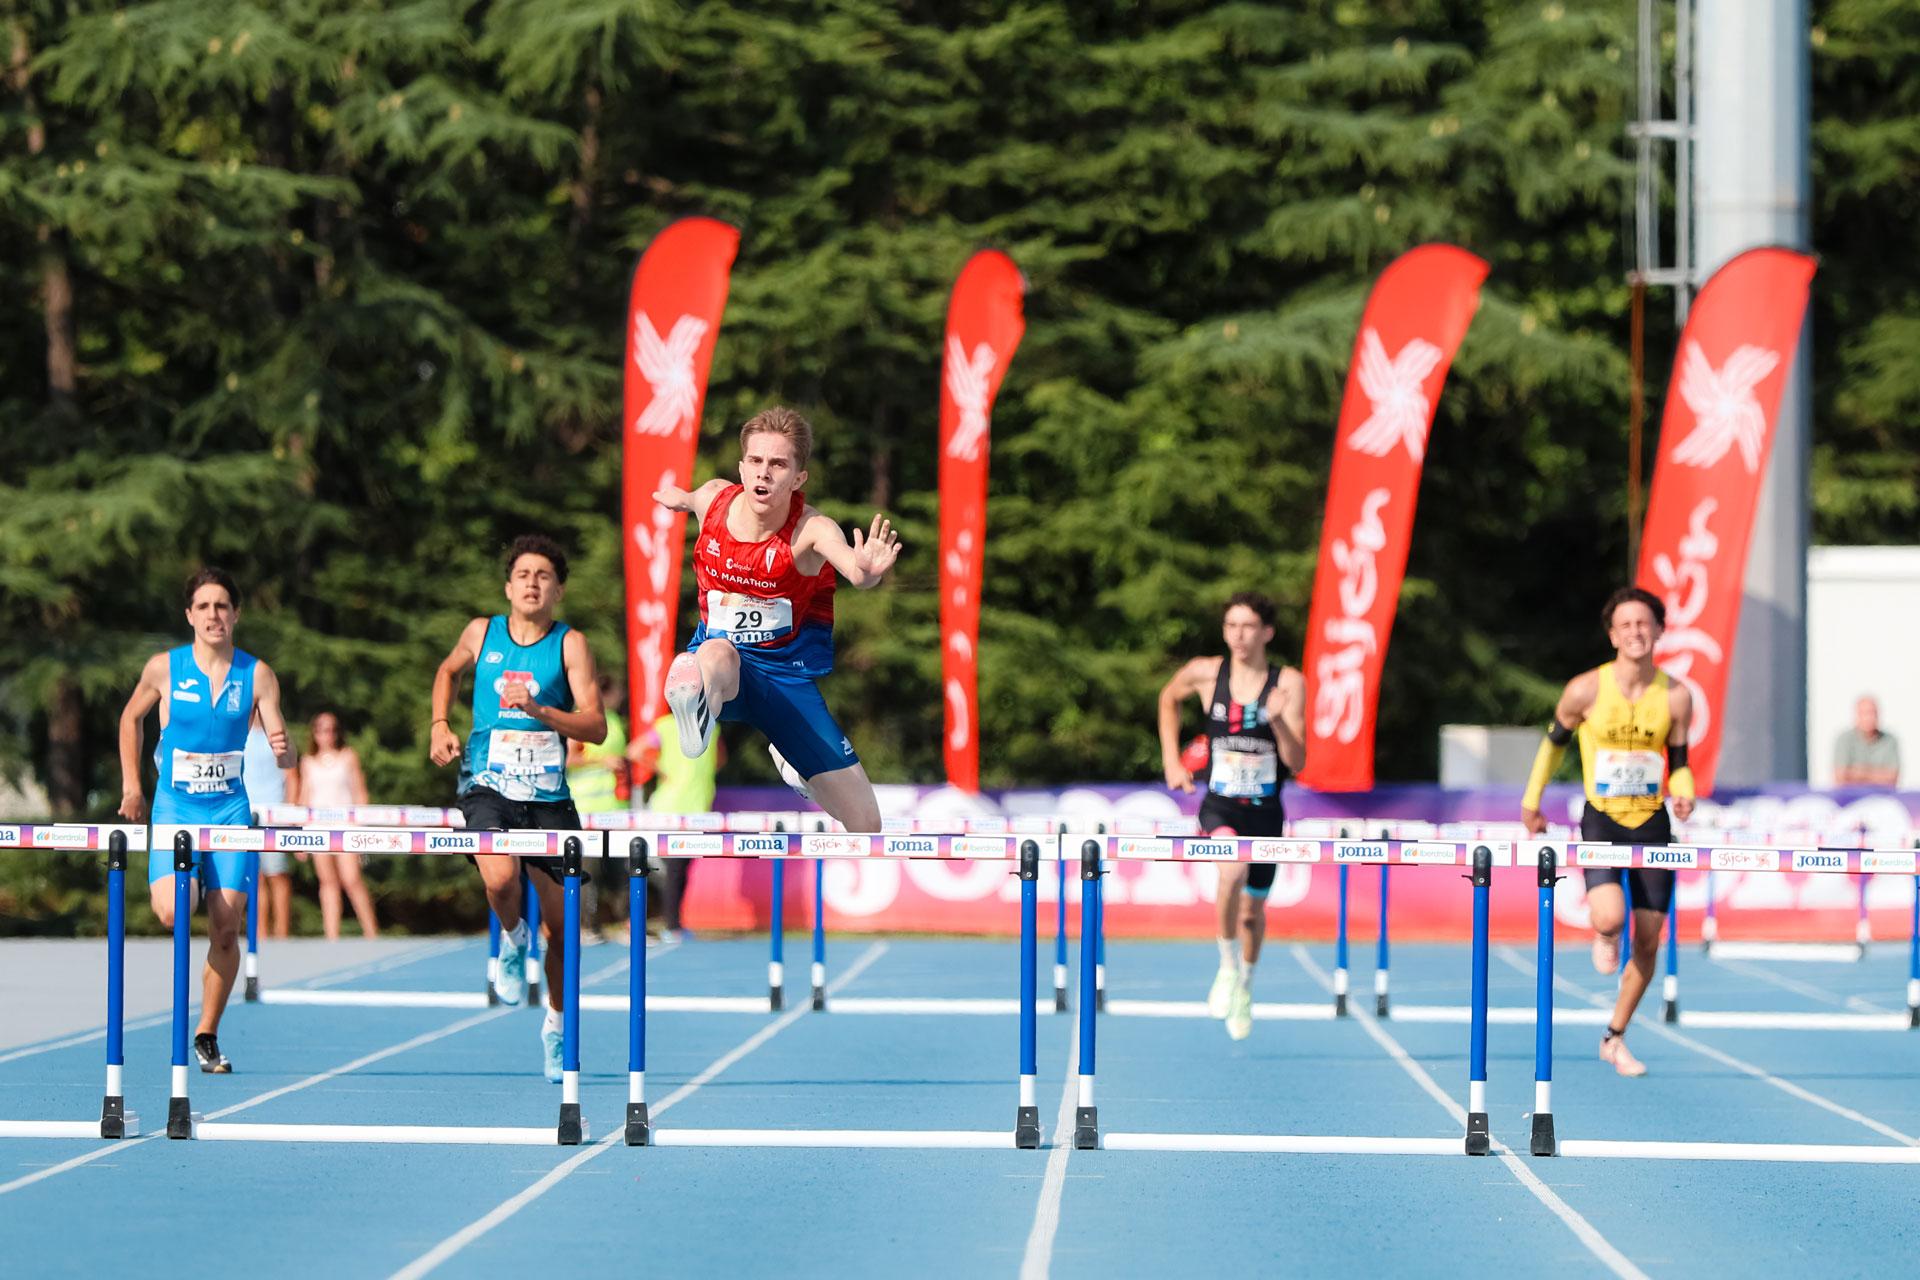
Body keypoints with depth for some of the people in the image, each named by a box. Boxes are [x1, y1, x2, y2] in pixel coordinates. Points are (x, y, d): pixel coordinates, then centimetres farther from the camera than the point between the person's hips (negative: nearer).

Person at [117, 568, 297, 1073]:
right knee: (171, 912, -23)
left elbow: (284, 756, -2)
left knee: (226, 927, -3)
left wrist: (283, 751, -26)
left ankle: (207, 1036, 11)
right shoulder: (164, 667, -4)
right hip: (175, 807, -1)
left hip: (230, 809, 1)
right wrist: (131, 786, 10)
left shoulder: (257, 675, -2)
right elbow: (131, 717, 14)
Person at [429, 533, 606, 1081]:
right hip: (488, 787, 0)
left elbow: (596, 727, -10)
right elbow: (448, 671, 28)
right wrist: (440, 725, 13)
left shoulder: (570, 644, -2)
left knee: (560, 923, 5)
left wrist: (539, 710, -23)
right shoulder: (481, 633, 5)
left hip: (548, 795, 0)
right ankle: (512, 940, 5)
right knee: (501, 878, -31)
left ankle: (557, 1025, 29)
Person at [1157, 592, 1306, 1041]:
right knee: (1234, 868, -33)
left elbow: (1296, 761, -12)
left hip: (1265, 813, 1)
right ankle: (1228, 967, -14)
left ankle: (1245, 987, 43)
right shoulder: (1205, 673, -6)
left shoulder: (1288, 683, -9)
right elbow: (1168, 699, 18)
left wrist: (1278, 720, -29)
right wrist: (1171, 760, 10)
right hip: (1220, 807, -1)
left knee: (1252, 910, 14)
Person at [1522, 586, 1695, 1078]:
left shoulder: (1675, 697, -4)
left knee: (1648, 939, 4)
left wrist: (1683, 794, -15)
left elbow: (1678, 763, 7)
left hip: (1653, 823, 3)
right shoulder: (1586, 690, -10)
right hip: (1601, 820, -3)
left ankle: (1615, 1038, 21)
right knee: (1610, 917, -26)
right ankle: (1604, 938, 14)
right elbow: (1555, 741, 7)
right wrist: (1531, 802, 14)